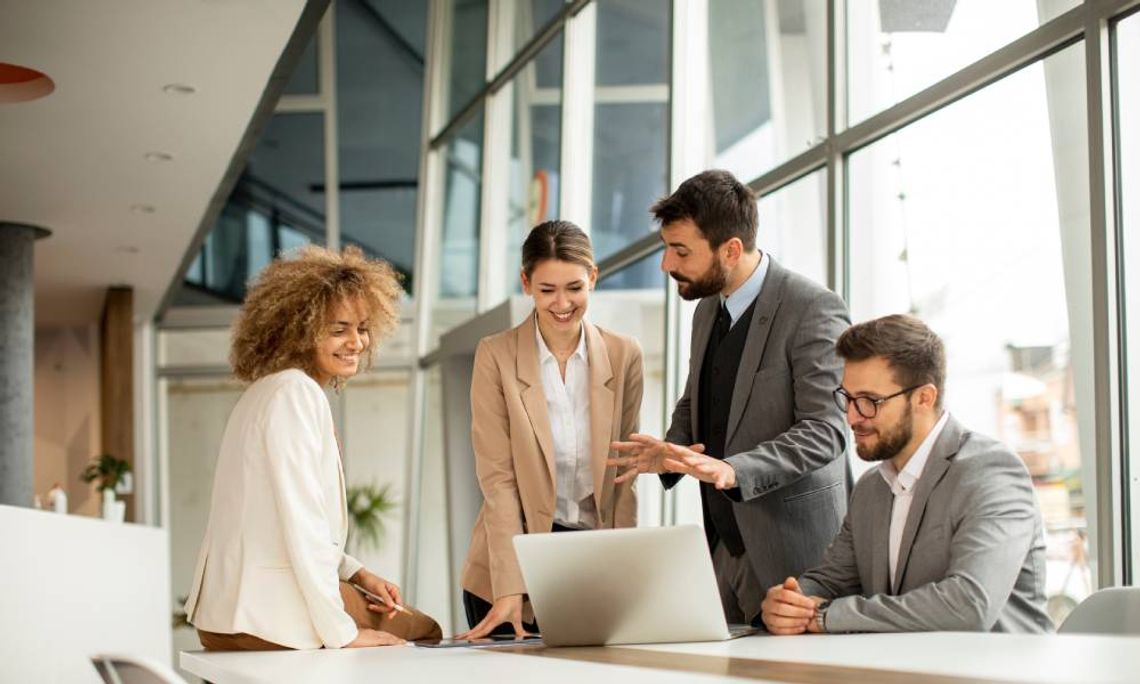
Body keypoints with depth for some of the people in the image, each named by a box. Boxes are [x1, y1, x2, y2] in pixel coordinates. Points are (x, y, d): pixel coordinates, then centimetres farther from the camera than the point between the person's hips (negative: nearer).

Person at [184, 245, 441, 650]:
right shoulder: (295, 392, -15)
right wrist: (341, 633, -17)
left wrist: (358, 574, 10)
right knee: (421, 632, 4)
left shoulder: (272, 389, 15)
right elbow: (302, 523, -21)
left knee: (424, 628, 18)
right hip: (269, 621, -9)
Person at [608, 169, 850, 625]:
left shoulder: (814, 309, -13)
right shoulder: (707, 311, 13)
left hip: (791, 549, -7)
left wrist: (733, 471, -31)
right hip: (724, 545, 7)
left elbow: (824, 429, -19)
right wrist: (671, 452, 2)